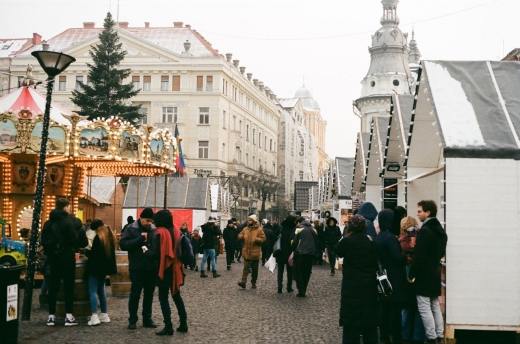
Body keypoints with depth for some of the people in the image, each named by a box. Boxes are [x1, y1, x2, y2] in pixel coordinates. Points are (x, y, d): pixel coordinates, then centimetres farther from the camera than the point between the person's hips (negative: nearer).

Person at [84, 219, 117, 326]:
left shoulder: (98, 237, -16)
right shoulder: (111, 236, 10)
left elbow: (93, 254, -18)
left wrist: (86, 252, 3)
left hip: (96, 267, -9)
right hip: (105, 267, 9)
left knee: (93, 291, -7)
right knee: (101, 290, 16)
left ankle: (94, 316, -16)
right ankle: (104, 315, 17)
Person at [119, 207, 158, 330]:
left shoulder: (154, 230, 7)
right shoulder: (131, 229, -3)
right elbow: (123, 244, -13)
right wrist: (140, 239, -20)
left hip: (152, 268, 4)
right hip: (137, 268, -4)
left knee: (149, 294, 11)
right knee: (135, 294, 2)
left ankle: (147, 319, 21)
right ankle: (132, 320, 11)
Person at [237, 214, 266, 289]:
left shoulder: (259, 229, -5)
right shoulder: (245, 229, 7)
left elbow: (263, 239, -8)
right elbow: (239, 237, 15)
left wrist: (256, 239, -22)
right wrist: (241, 236, -7)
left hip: (255, 253, -2)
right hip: (246, 252, 2)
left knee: (255, 269, 9)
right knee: (246, 267, -6)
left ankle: (253, 283, 20)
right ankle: (243, 281, -14)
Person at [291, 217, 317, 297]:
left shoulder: (299, 228, -2)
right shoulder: (313, 229, 14)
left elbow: (294, 241, -5)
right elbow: (316, 241, 15)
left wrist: (293, 249, 12)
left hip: (300, 253, -5)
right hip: (311, 254, 5)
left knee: (298, 272, 3)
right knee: (307, 273, 12)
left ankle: (301, 291, -4)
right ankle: (303, 290, 12)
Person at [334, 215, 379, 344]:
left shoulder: (347, 241, -13)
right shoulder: (371, 241, 1)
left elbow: (337, 251, 6)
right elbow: (376, 262, 7)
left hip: (352, 285, -4)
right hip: (369, 284, 4)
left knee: (351, 318, 2)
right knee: (369, 317, 13)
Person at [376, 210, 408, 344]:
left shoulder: (379, 237, 9)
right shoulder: (390, 237, -19)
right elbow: (398, 258, -23)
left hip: (384, 276, 9)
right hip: (395, 278, -9)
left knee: (385, 308, 12)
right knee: (396, 309, -3)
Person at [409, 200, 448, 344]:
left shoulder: (425, 230, -18)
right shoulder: (440, 230, 11)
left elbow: (418, 255, -20)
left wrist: (411, 274, -13)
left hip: (424, 274, -9)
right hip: (435, 273, 9)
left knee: (424, 308, -4)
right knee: (435, 307, 13)